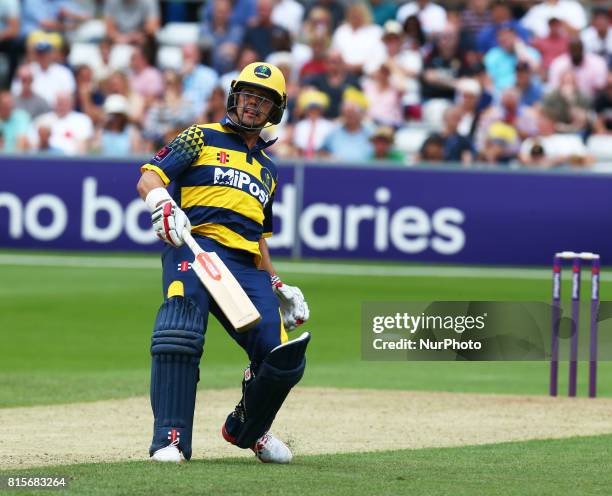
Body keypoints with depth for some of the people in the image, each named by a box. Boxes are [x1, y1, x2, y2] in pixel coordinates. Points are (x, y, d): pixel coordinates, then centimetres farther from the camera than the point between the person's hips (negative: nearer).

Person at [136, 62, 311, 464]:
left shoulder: (268, 170, 32)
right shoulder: (203, 138, 15)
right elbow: (149, 178, 3)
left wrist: (278, 287, 29)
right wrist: (162, 203, -19)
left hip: (247, 265, 5)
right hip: (195, 245, -5)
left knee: (285, 358, -7)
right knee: (181, 330, -33)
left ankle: (246, 430, 22)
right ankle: (171, 440, -36)